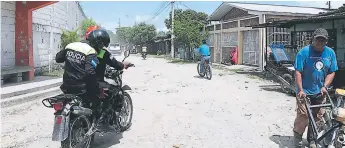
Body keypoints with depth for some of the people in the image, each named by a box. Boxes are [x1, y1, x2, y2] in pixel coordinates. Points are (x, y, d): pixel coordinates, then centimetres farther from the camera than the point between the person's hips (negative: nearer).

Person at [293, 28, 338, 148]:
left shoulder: (330, 53, 2)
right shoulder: (304, 52, -11)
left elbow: (332, 72, 6)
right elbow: (298, 72, -11)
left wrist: (325, 86, -7)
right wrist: (300, 90, -15)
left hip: (320, 92, 4)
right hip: (304, 91, -4)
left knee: (318, 116, 10)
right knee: (303, 115, -8)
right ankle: (297, 136, 15)